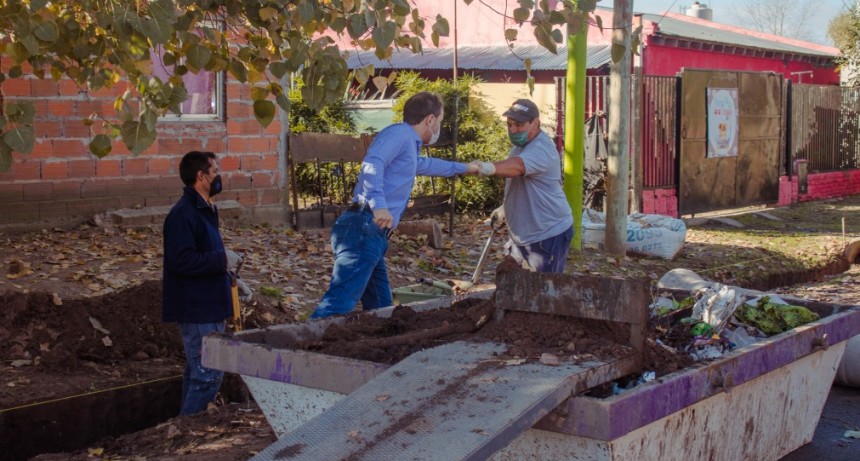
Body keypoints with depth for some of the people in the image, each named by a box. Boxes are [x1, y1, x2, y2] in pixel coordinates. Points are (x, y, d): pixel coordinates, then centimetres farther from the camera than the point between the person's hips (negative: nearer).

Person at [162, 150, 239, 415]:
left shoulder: (204, 211, 15)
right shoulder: (182, 215, -18)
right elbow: (182, 261, -27)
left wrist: (230, 279, 14)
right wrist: (223, 259, -20)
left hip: (209, 306, 11)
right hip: (196, 310, -11)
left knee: (197, 372, 16)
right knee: (208, 374, -9)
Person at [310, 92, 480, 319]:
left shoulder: (410, 146, 31)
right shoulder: (400, 133, -1)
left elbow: (425, 164, 55)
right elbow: (372, 163, -21)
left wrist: (463, 168, 68)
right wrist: (379, 204, -35)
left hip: (373, 234, 10)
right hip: (365, 229, -10)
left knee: (381, 309, 9)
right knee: (340, 302, -21)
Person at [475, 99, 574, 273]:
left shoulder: (542, 149, -24)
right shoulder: (521, 145, 9)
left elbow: (517, 166, -45)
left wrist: (490, 167, -62)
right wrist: (505, 208, 15)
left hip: (548, 234, -10)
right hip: (522, 233, 10)